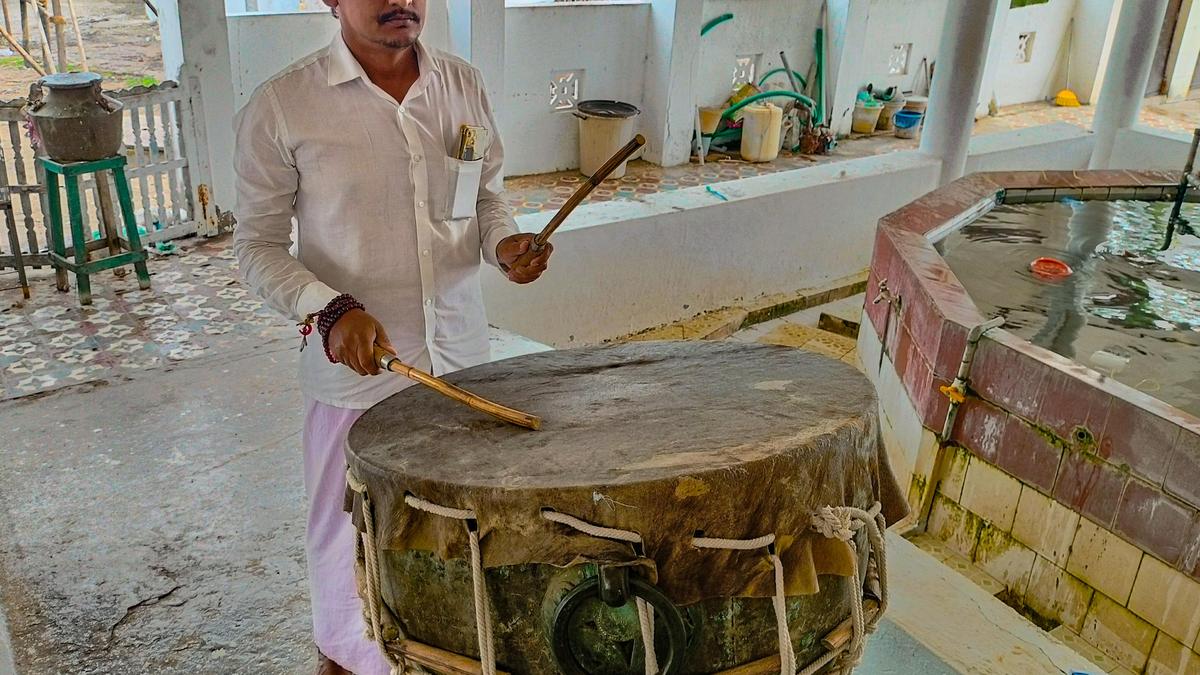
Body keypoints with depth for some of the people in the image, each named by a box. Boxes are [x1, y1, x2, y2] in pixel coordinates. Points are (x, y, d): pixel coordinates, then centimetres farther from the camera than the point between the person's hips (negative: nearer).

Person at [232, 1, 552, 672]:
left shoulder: (465, 85, 1)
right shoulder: (282, 106, -12)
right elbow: (259, 245, -6)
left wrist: (504, 242, -10)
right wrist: (330, 311, -23)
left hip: (463, 361, 4)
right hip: (356, 370, -3)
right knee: (353, 539, 16)